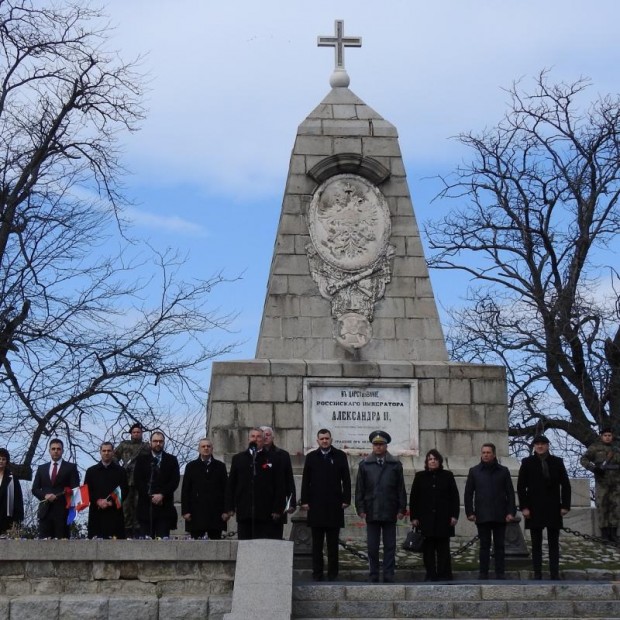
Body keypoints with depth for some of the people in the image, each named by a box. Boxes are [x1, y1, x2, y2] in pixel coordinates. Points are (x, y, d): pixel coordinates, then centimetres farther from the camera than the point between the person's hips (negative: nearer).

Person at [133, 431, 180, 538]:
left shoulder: (171, 460, 11)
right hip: (146, 505, 0)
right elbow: (137, 480, 3)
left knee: (163, 538, -7)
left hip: (164, 505, 0)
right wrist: (150, 496, -8)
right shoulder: (142, 459, 12)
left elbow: (175, 481, 2)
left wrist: (162, 495, -10)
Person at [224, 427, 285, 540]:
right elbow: (230, 485, 12)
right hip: (244, 513, 2)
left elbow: (279, 486, 3)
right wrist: (230, 507, 4)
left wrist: (277, 509, -4)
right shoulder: (238, 459, 14)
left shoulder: (272, 459, 6)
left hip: (265, 514, -2)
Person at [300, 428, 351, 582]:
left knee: (333, 543, 4)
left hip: (334, 505, -1)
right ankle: (317, 573, 8)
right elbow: (305, 481, 7)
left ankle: (333, 573, 9)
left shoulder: (340, 456, 5)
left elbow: (346, 480, 4)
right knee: (317, 543, 4)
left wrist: (346, 499, -4)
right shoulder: (311, 457, 8)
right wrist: (305, 501, 0)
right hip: (316, 506, 1)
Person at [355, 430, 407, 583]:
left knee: (390, 547, 3)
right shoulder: (364, 465, 7)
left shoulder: (395, 465, 6)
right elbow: (359, 489, 7)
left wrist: (401, 509, 0)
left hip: (390, 512, 0)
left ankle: (389, 577, 7)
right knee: (372, 547, 4)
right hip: (372, 512, 0)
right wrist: (360, 508, -1)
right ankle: (373, 578, 10)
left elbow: (401, 489, 6)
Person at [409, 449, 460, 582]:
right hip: (425, 519, 1)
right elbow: (413, 498, 7)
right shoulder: (420, 477, 9)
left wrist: (454, 515, -2)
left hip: (443, 519, -1)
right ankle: (430, 575, 5)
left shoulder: (448, 476, 8)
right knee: (428, 549, 0)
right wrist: (414, 517, 0)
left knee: (443, 548, 0)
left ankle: (444, 575, 3)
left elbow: (455, 497, 6)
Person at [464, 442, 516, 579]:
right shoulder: (474, 471, 6)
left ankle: (500, 573, 9)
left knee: (500, 546, 4)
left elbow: (510, 493, 6)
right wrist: (470, 512, -1)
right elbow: (468, 493, 6)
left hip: (500, 515, 0)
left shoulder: (503, 471, 7)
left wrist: (511, 512, -3)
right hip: (482, 515, 0)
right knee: (484, 545, 3)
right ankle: (483, 573, 7)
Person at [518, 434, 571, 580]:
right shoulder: (527, 463, 3)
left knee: (554, 543, 3)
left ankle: (555, 574, 5)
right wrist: (524, 507, -7)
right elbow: (521, 486, 1)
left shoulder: (557, 462, 5)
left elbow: (565, 485, 5)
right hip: (534, 509, -1)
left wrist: (565, 505, -2)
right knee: (536, 544, 3)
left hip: (553, 509, 1)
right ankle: (537, 574, 5)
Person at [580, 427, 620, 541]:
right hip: (602, 482, -4)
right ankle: (604, 533, 0)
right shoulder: (595, 447, 1)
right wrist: (593, 468, -20)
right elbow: (583, 460, -5)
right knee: (602, 506, -4)